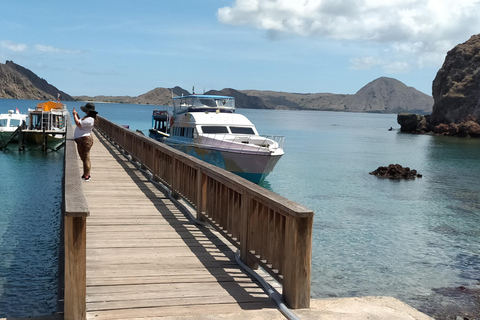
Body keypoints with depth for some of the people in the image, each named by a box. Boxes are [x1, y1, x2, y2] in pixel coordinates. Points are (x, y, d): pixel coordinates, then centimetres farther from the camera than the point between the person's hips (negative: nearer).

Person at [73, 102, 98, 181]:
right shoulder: (87, 117, 15)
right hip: (81, 140, 11)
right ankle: (86, 175, 27)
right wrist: (77, 115, 17)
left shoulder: (90, 119, -20)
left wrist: (75, 115, -10)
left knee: (85, 158, -5)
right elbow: (80, 123, 24)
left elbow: (78, 124, -23)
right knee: (84, 158, 18)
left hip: (85, 139, -11)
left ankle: (86, 176, 1)